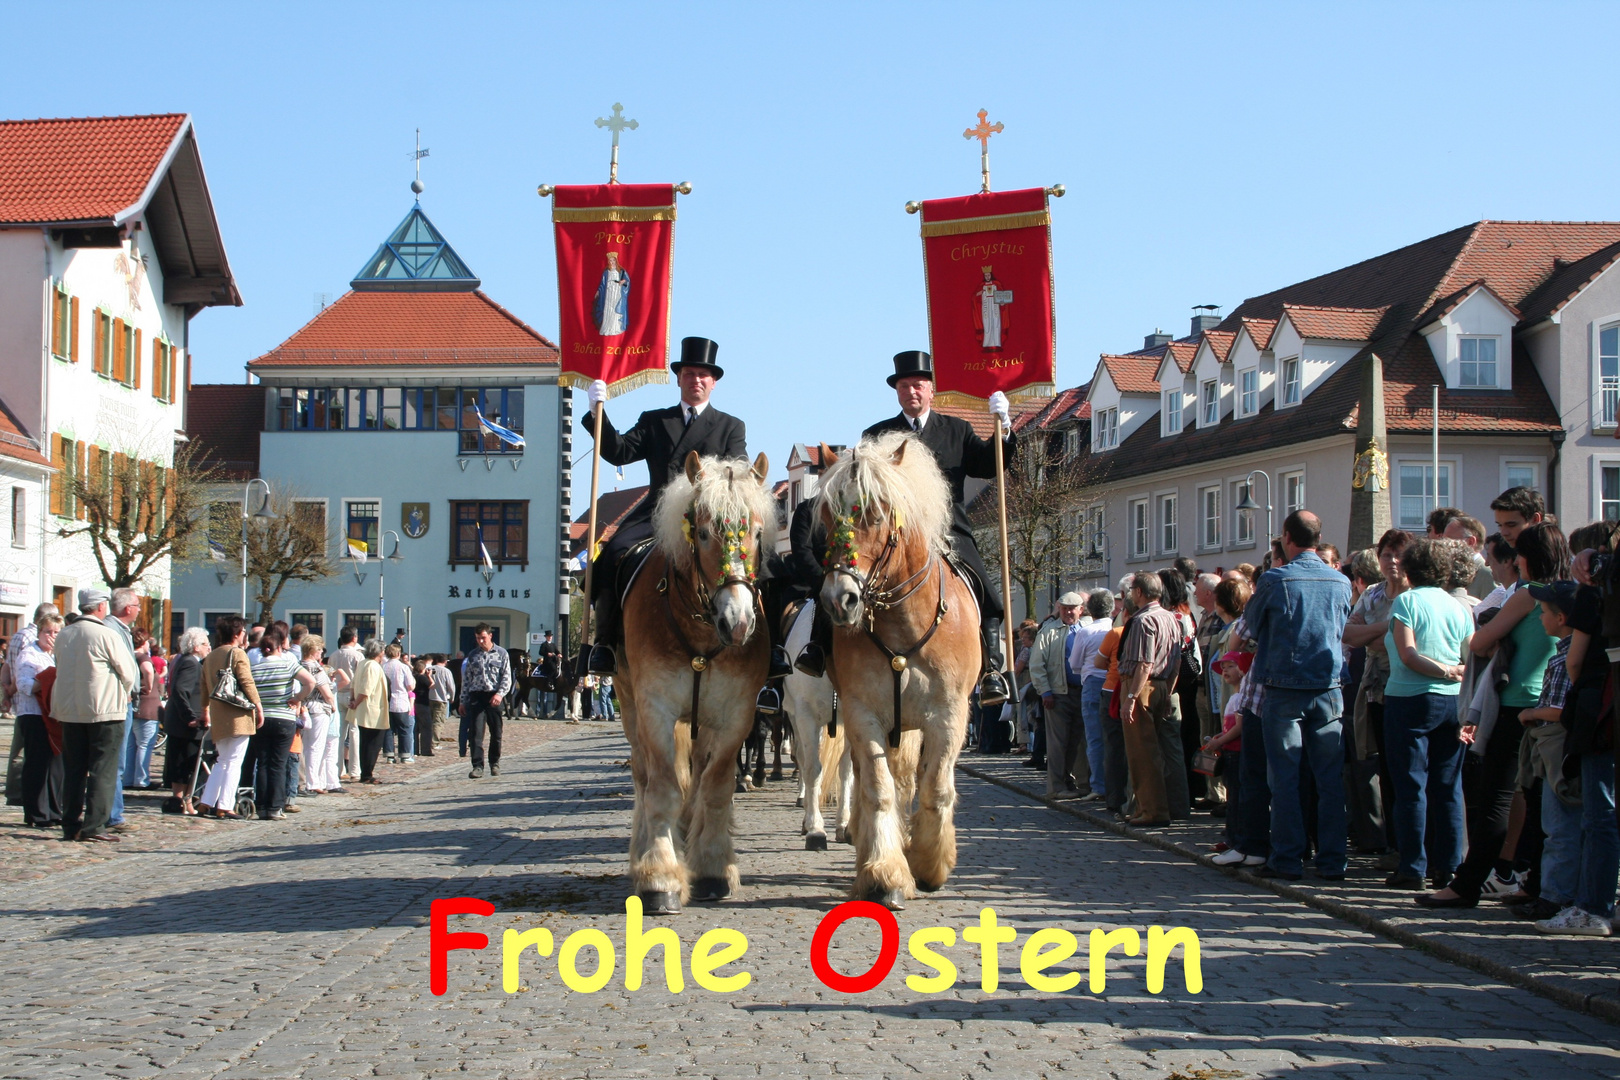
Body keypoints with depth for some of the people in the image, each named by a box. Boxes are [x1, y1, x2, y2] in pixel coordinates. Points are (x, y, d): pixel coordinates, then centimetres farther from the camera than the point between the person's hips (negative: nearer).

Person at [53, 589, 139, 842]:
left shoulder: (63, 636, 6)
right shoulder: (107, 635, -12)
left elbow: (61, 669, 15)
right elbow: (129, 672, -8)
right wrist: (125, 693, 14)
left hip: (69, 710, 5)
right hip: (104, 710, -5)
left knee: (73, 770, 11)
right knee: (102, 770, -1)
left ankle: (71, 825, 12)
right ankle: (94, 826, -5)